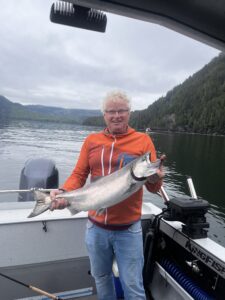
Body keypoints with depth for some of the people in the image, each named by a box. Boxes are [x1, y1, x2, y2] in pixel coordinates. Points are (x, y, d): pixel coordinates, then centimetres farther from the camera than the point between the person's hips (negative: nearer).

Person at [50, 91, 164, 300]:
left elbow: (154, 188, -5)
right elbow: (78, 175, 2)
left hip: (128, 229, -2)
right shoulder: (91, 141, 2)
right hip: (95, 226, 3)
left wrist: (154, 178, -27)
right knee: (101, 278, 23)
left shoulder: (142, 140, -4)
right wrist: (63, 192, -16)